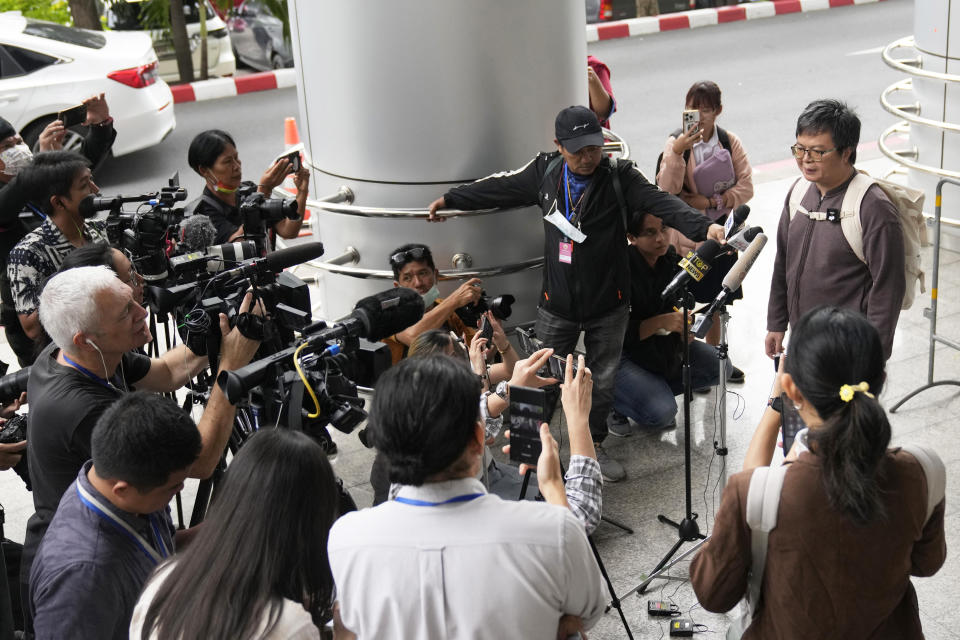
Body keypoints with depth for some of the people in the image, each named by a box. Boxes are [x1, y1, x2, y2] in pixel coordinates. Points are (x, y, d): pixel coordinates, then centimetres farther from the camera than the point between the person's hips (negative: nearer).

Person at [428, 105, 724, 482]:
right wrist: (450, 199, 19)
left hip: (608, 306, -1)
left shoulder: (619, 177, -12)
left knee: (603, 380, 14)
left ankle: (593, 446, 35)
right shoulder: (545, 172, -3)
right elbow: (500, 188, 11)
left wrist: (704, 227, -41)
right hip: (557, 304, 1)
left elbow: (660, 203, -25)